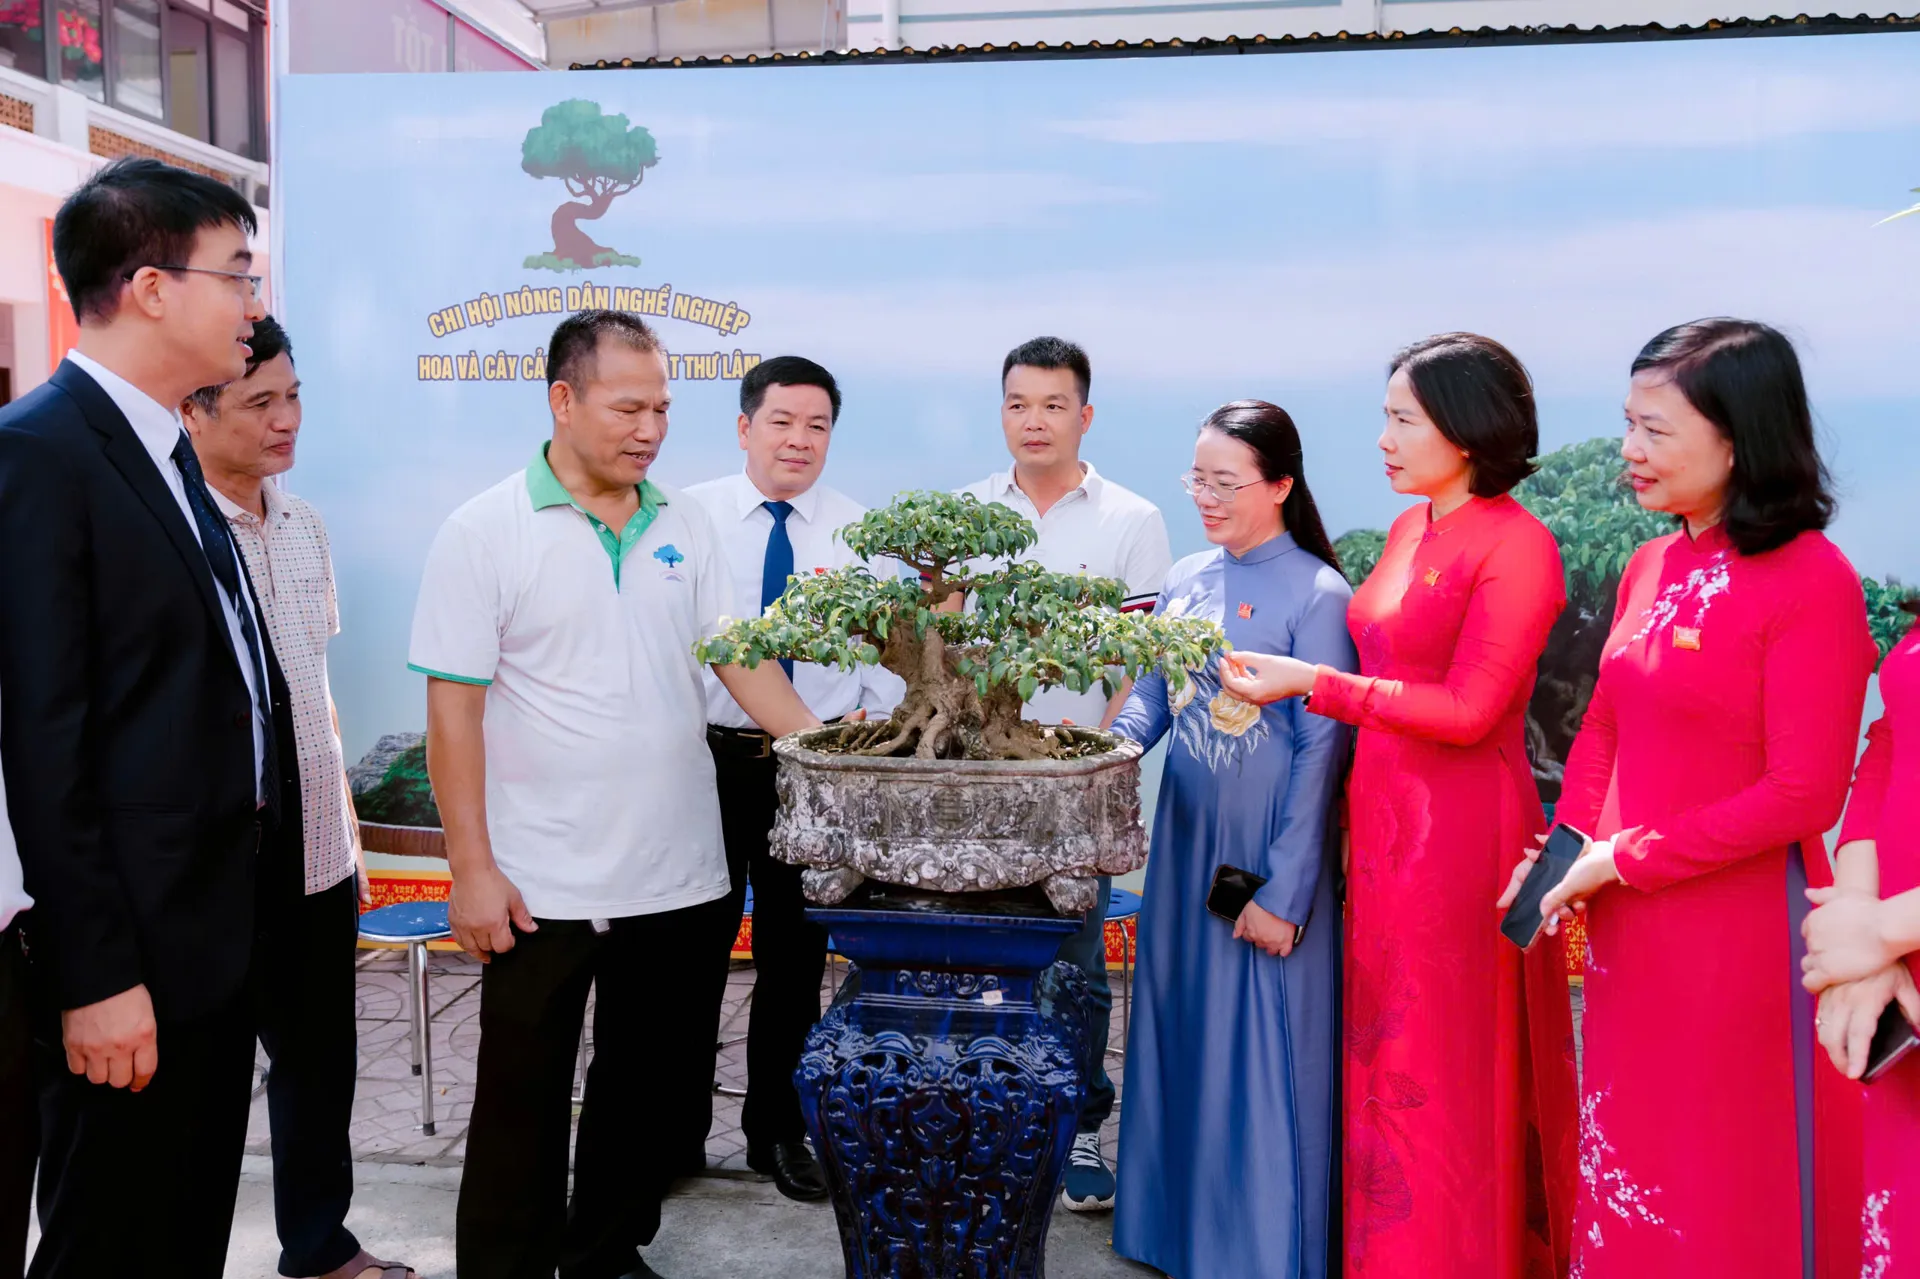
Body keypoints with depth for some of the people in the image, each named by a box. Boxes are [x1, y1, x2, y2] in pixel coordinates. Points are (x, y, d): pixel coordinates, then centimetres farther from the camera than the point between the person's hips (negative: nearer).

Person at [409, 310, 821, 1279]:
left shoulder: (685, 525, 6)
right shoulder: (484, 533, -7)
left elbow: (739, 656, 5)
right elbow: (453, 709, -9)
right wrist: (472, 869, -12)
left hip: (681, 877, 5)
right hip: (541, 891, -4)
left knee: (655, 1093, 18)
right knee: (522, 1113, 9)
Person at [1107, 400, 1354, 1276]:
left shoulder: (1315, 595, -12)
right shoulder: (1183, 582, 6)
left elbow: (1322, 750, -13)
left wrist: (1285, 891, -14)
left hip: (1267, 854, -6)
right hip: (1185, 843, 6)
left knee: (1260, 1058, 4)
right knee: (1179, 1034, 16)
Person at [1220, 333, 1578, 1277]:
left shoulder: (1515, 545, -13)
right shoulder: (1410, 529, 11)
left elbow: (1467, 709, -18)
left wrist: (1312, 684, -17)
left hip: (1459, 828, -7)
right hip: (1386, 817, 7)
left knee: (1447, 1068, 5)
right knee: (1389, 1055, 15)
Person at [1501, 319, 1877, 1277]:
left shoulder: (1810, 581, -15)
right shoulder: (1650, 567, 6)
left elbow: (1802, 795, -17)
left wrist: (1626, 859, -14)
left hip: (1737, 928, -6)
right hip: (1626, 925, 6)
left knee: (1722, 1190, 10)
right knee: (1626, 1158, 19)